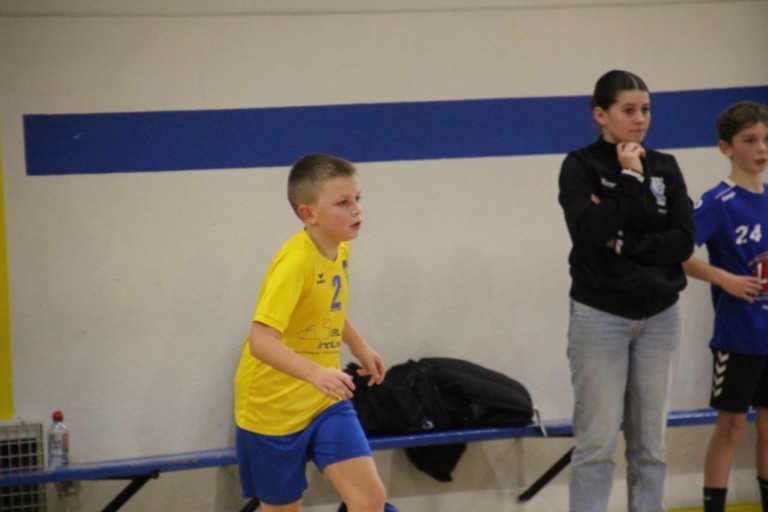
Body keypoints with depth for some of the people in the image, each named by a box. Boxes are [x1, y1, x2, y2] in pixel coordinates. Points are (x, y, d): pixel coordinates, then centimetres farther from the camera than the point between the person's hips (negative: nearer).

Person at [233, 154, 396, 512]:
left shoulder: (339, 248, -1)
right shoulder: (295, 262, -26)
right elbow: (261, 340, -37)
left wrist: (360, 349, 26)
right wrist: (315, 372, -49)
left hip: (324, 401, 6)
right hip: (274, 409, -6)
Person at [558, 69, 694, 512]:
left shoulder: (665, 168, 8)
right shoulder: (580, 166, -4)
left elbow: (684, 240, -2)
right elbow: (590, 234, -19)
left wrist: (624, 244, -12)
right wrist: (629, 178, -14)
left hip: (659, 317, 4)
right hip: (601, 316, -4)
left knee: (650, 441, 8)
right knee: (598, 441, -4)